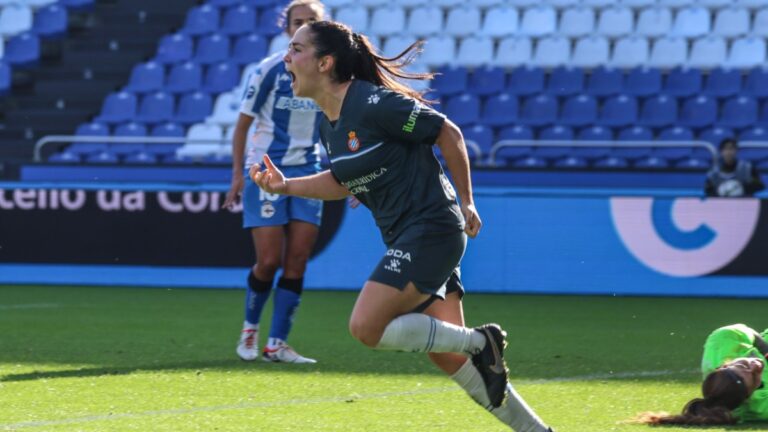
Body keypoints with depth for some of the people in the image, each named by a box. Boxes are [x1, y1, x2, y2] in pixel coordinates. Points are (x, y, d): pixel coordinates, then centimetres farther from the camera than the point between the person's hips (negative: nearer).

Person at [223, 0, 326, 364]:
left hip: (307, 172, 4)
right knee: (269, 261, -7)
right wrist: (238, 175, -7)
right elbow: (242, 125, -2)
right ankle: (250, 328, 18)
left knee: (297, 262, -3)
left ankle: (277, 344, 2)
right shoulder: (270, 70, -8)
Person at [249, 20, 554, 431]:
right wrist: (285, 186, 8)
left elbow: (449, 135, -12)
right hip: (405, 239, 9)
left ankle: (479, 341, -3)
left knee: (366, 327, -17)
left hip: (431, 230, -9)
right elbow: (343, 181, 22)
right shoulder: (329, 125, 8)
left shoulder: (374, 104, -18)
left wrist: (466, 203, -5)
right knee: (446, 355, 7)